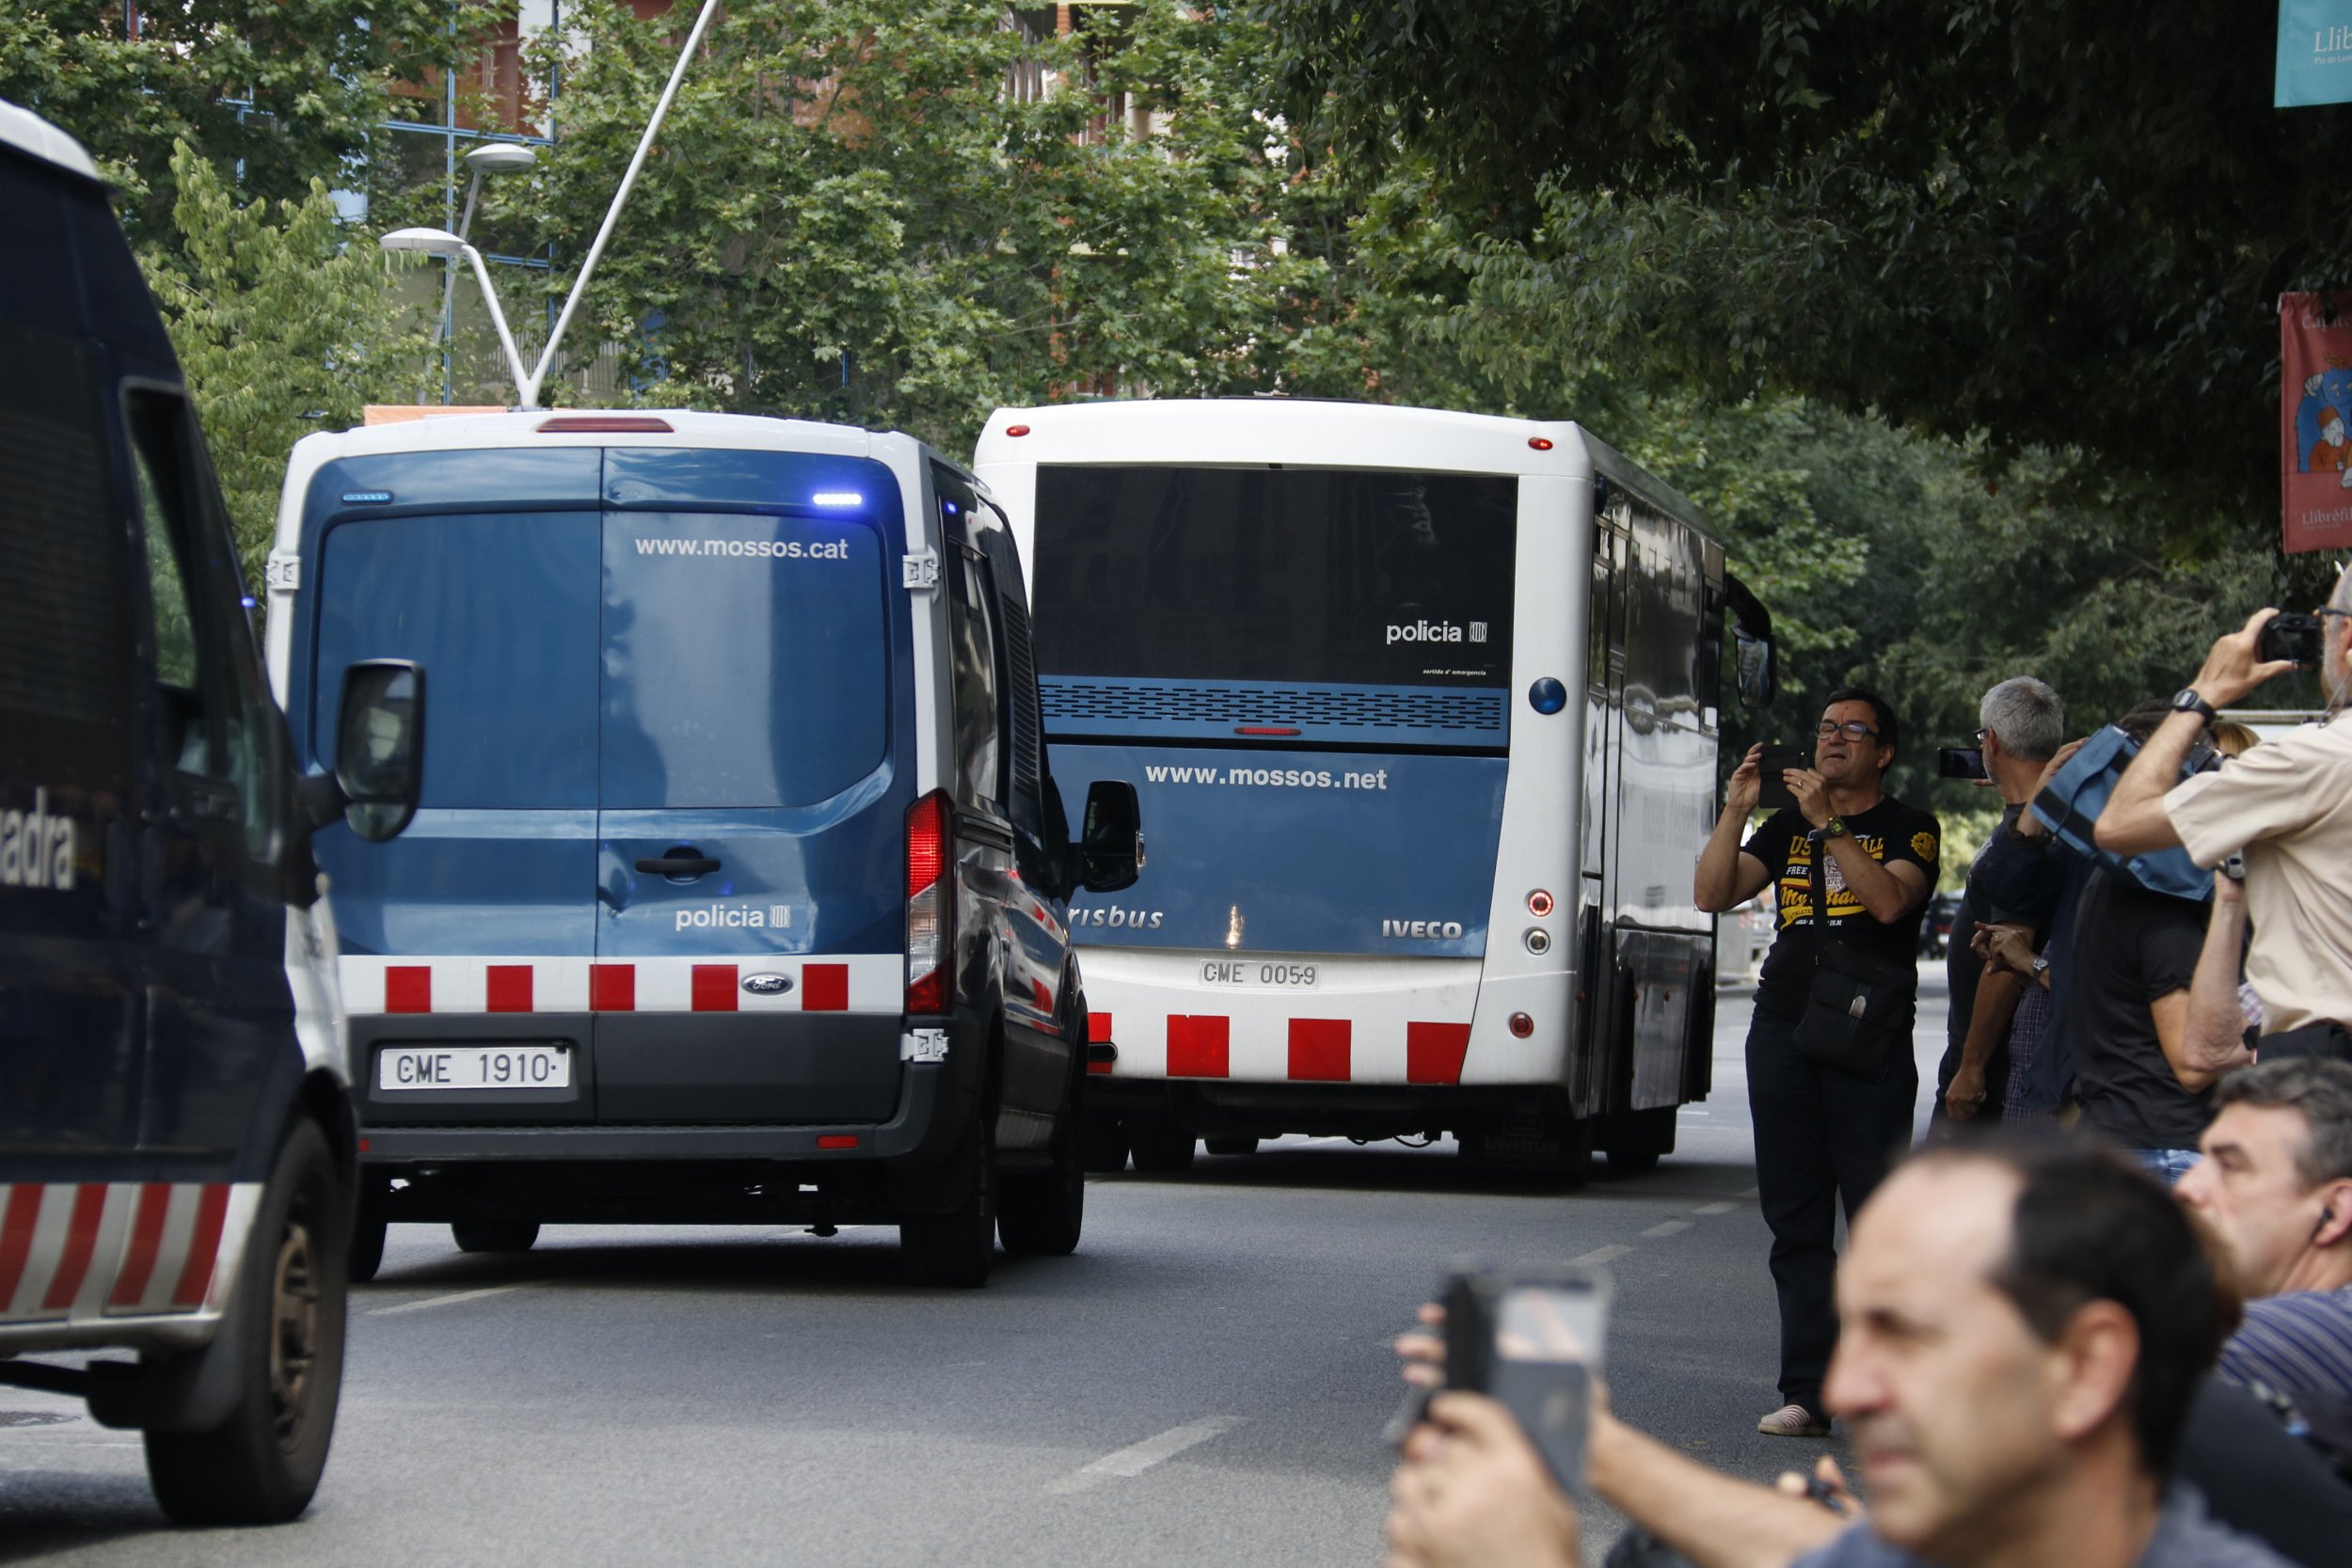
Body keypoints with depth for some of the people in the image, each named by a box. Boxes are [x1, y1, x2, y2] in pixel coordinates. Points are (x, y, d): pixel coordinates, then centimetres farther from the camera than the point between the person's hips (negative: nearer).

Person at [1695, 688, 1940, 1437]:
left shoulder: (1907, 828, 4)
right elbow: (1713, 893, 8)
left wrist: (1828, 824, -17)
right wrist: (1736, 809, -2)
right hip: (1783, 1030, 5)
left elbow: (1890, 900, -16)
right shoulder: (1786, 826, 18)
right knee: (1795, 1220, 3)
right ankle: (1808, 1393, 4)